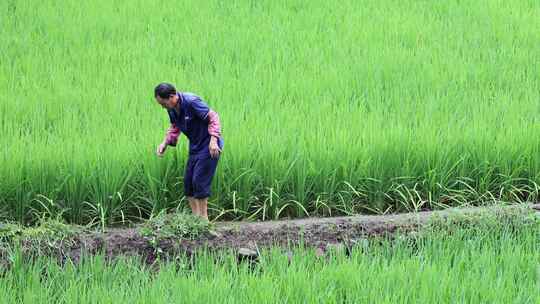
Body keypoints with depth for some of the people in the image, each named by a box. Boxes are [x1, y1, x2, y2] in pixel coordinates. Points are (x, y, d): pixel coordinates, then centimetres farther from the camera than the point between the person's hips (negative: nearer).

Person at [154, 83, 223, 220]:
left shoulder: (191, 102, -24)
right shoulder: (172, 109, 1)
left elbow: (213, 117, -21)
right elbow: (174, 127, 18)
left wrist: (213, 140, -29)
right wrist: (165, 143, 3)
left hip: (208, 147, -9)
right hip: (195, 146, 9)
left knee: (199, 181, -10)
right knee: (188, 181, 6)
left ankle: (204, 218, 0)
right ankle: (196, 216, 14)